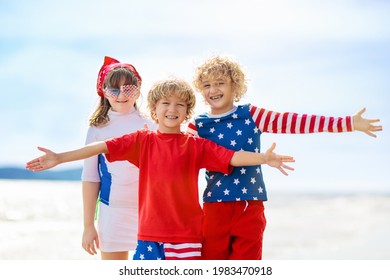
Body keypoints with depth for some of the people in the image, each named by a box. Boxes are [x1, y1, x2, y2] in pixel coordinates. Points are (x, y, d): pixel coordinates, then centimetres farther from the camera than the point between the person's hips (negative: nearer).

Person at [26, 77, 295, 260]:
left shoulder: (196, 145, 0)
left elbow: (232, 156, -12)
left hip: (187, 235, -1)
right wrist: (59, 158, -10)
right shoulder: (143, 141, 3)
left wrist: (263, 158, -30)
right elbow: (102, 146, -4)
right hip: (150, 235, 1)